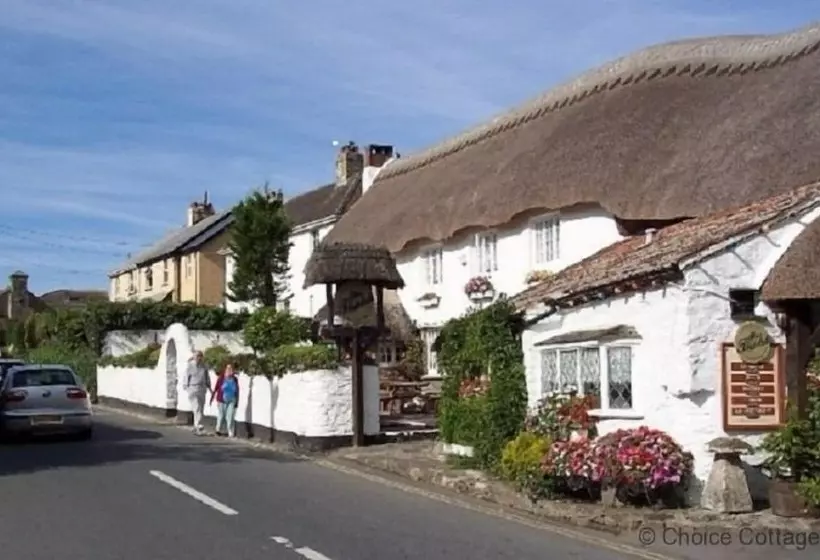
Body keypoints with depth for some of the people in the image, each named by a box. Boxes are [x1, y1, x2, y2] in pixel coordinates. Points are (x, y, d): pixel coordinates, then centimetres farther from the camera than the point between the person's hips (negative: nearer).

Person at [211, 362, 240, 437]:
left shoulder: (235, 379, 0)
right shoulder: (221, 378, -9)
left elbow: (237, 391, 7)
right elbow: (216, 388, -4)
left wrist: (237, 401, 7)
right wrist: (212, 398, -3)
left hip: (231, 401, 2)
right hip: (222, 400, -2)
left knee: (230, 416, -7)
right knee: (221, 416, 8)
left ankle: (231, 433, -3)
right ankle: (218, 430, 32)